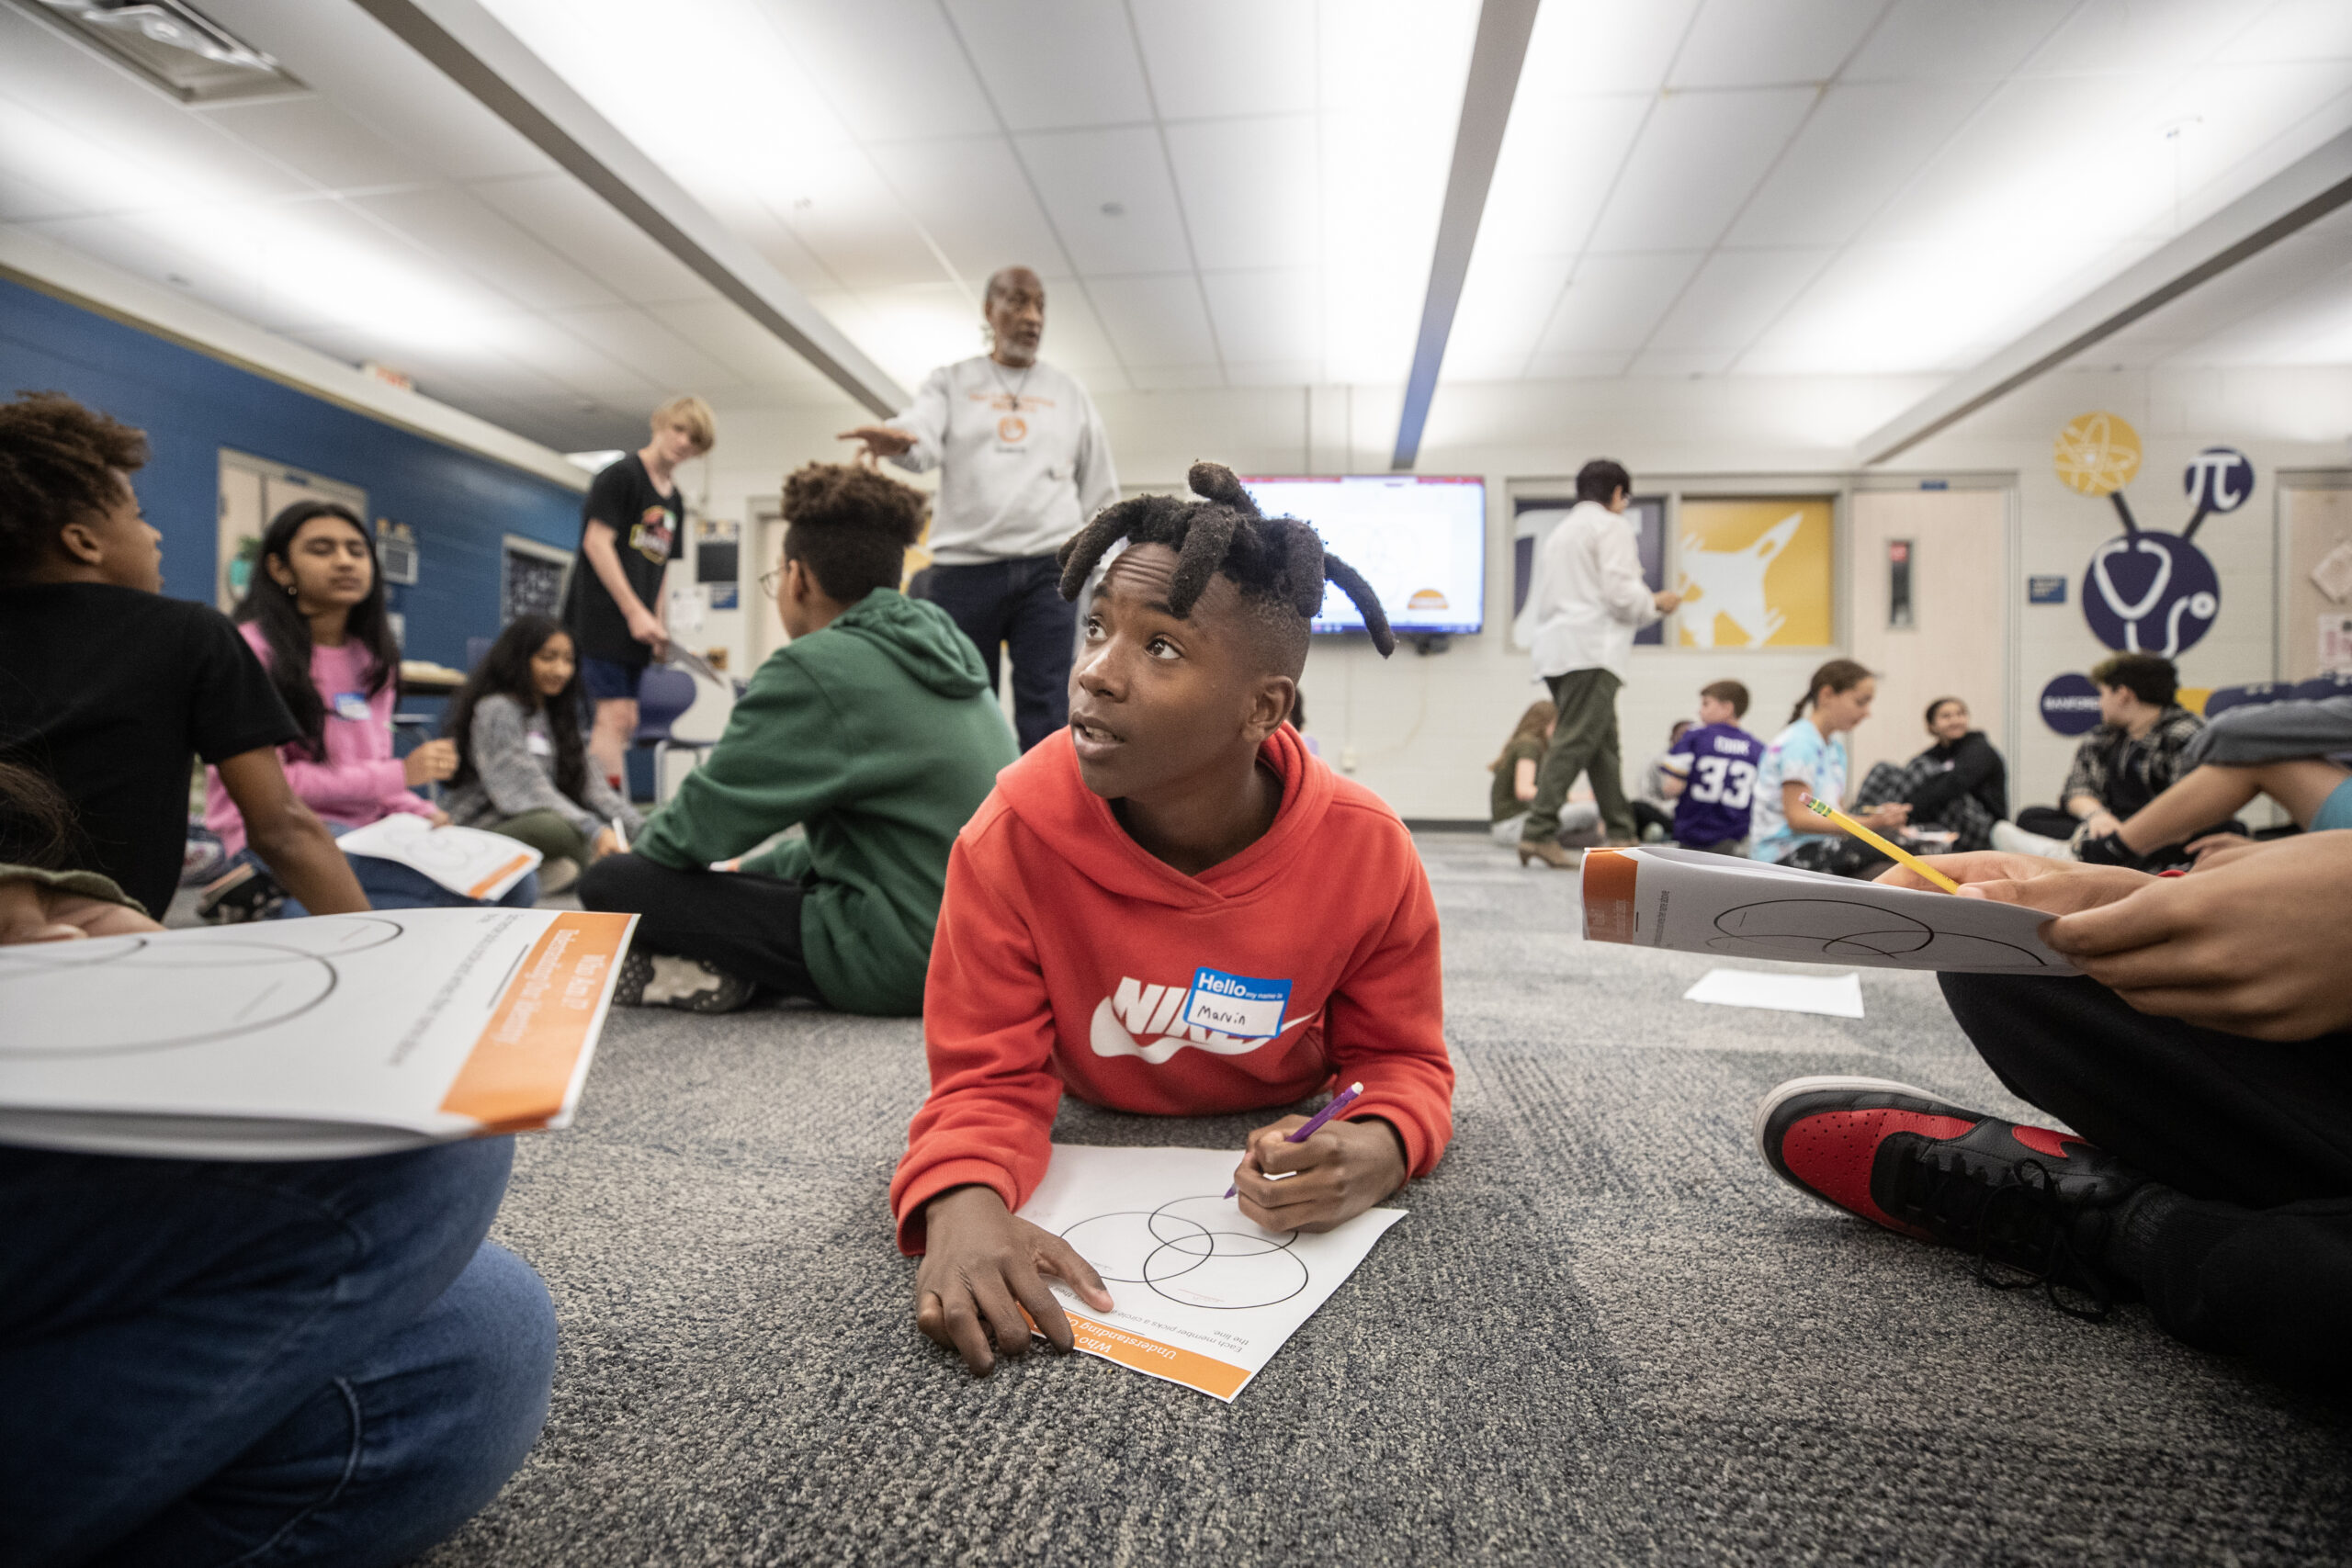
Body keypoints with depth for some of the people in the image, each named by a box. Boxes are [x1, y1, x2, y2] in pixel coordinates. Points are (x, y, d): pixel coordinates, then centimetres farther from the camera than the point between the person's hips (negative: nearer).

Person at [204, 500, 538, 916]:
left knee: (515, 883, -14)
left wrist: (419, 812, -4)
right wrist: (400, 774, -15)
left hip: (365, 828, 7)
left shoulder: (372, 658, 14)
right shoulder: (253, 649, -8)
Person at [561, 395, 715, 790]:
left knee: (624, 722, 7)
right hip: (600, 614, -8)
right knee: (615, 714, -14)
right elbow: (597, 542, -13)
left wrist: (660, 626, 12)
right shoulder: (622, 473, -5)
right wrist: (635, 611, -17)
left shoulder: (675, 499, 18)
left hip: (636, 627, 8)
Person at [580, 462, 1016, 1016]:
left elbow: (700, 826, -9)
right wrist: (751, 867, 22)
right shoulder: (947, 654, 11)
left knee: (609, 883, -6)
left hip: (903, 959, -9)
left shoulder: (816, 668, -16)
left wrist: (637, 849, 13)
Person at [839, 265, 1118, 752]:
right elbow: (923, 440, -8)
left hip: (1047, 569, 1)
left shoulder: (1069, 392, 18)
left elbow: (1100, 492, 18)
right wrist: (898, 439, -32)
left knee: (1046, 716, -8)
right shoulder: (950, 382, 13)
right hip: (963, 568, 0)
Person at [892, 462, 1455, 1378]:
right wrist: (964, 1201, -45)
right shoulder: (1015, 835, -29)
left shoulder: (1366, 851, -25)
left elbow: (1401, 1059, -9)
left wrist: (1376, 1150, -34)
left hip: (1279, 1146, 1)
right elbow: (989, 1077, -21)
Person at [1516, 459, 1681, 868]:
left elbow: (1537, 595, 22)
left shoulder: (1558, 531, 24)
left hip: (1554, 647, 9)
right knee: (1574, 742, -13)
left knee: (1603, 743, 13)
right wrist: (1656, 603, 8)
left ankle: (1621, 835, 17)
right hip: (1591, 650, -9)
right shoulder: (1612, 527, -1)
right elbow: (1621, 593, -12)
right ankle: (1539, 832, -20)